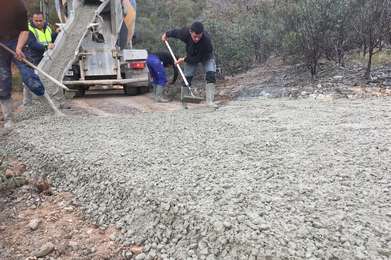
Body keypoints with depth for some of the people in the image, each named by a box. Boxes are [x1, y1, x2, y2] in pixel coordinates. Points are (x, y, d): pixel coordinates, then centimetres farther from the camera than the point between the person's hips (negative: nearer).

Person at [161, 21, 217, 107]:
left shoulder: (207, 40, -41)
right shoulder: (185, 32, -32)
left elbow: (199, 58, -30)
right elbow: (175, 32, -7)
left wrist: (184, 60, -23)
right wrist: (166, 34, 12)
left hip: (206, 57, -2)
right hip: (191, 56, 2)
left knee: (211, 75, -20)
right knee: (186, 78, -4)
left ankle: (210, 101, -18)